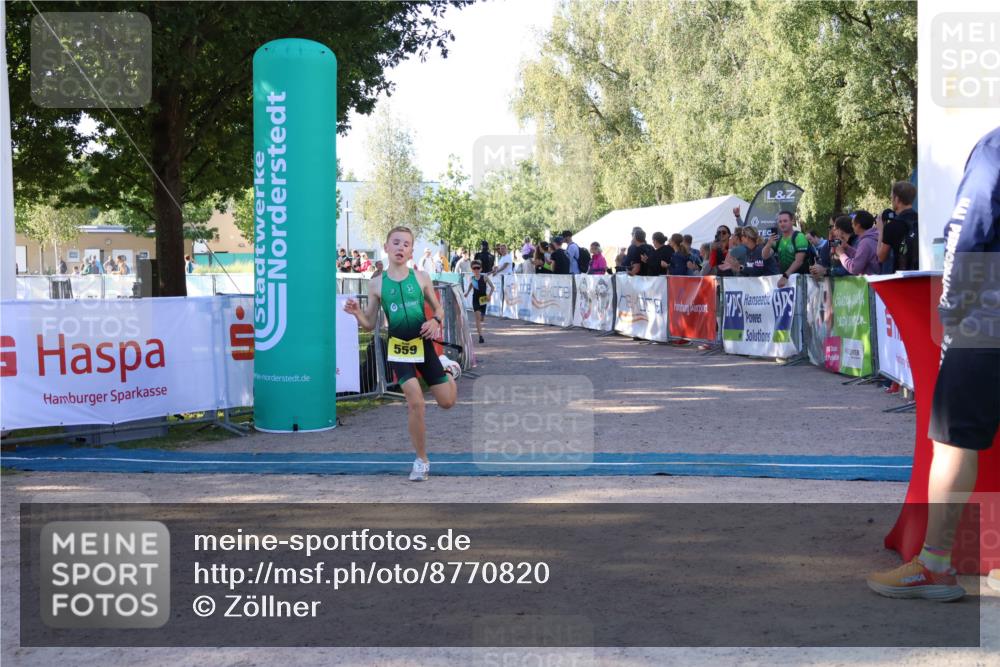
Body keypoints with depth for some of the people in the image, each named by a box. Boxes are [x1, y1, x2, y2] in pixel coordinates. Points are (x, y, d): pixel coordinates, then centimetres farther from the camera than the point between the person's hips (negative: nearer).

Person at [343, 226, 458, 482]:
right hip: (399, 348, -1)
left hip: (423, 344, 1)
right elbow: (369, 325, 2)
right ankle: (421, 461, 4)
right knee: (415, 402, -14)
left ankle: (446, 368, 43)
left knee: (447, 402, 5)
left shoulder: (421, 278, -3)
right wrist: (356, 313, -18)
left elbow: (438, 308, 10)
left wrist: (435, 321, -12)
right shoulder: (377, 284, -3)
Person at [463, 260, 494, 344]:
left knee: (482, 318, 7)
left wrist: (489, 295, -17)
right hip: (475, 299, 0)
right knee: (478, 316, -12)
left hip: (483, 299, 0)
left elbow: (492, 287, -4)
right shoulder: (472, 279, -1)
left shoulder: (484, 278, -8)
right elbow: (469, 288, 16)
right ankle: (480, 336, -13)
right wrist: (466, 293, 0)